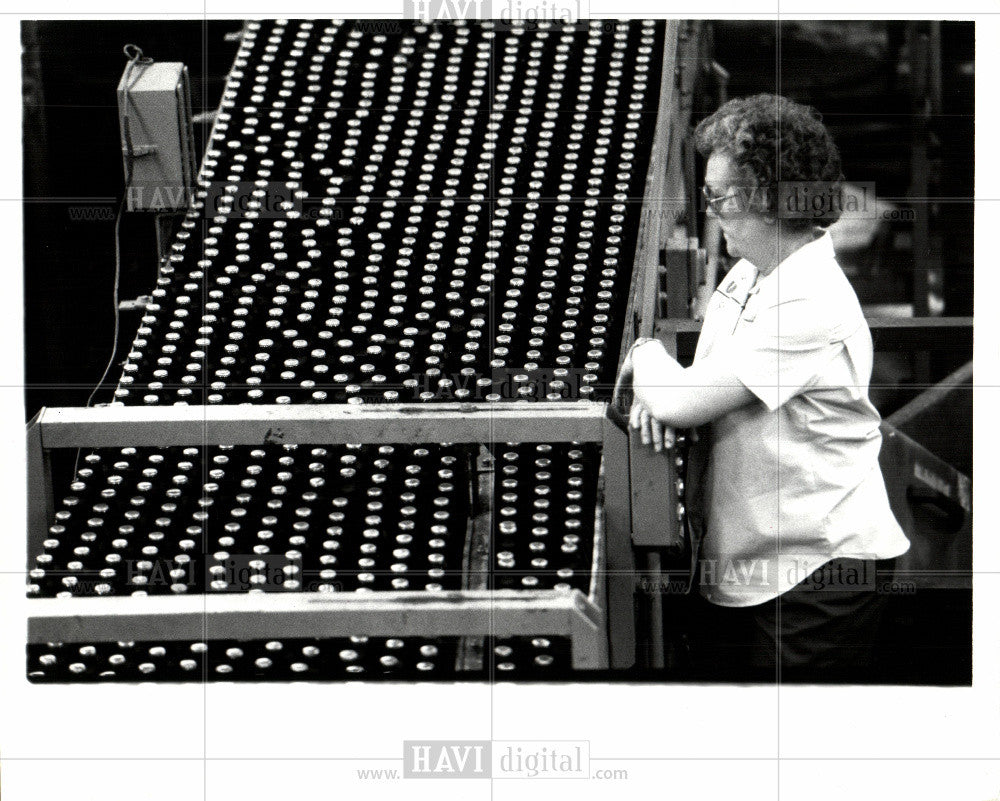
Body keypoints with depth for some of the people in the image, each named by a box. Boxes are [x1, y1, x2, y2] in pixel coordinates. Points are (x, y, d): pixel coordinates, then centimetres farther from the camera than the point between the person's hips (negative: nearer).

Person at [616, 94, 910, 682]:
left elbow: (683, 402, -25)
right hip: (730, 566, 9)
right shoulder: (744, 277, 10)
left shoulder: (811, 308, -22)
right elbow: (697, 389, 18)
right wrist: (657, 396, -6)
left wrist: (647, 358, -3)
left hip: (819, 572, -9)